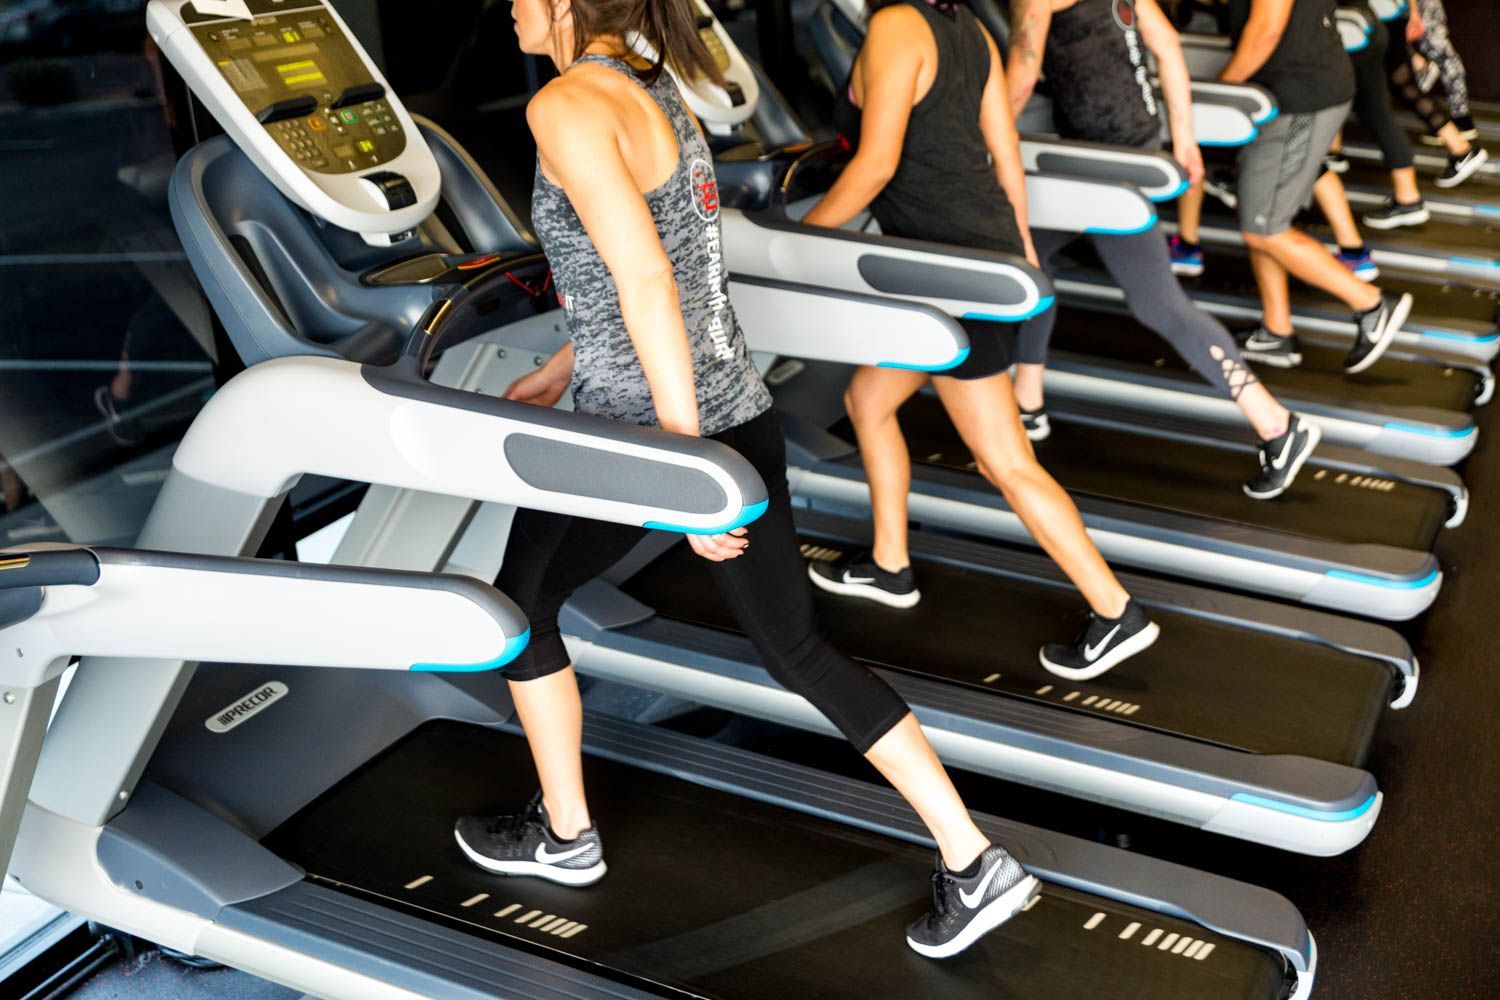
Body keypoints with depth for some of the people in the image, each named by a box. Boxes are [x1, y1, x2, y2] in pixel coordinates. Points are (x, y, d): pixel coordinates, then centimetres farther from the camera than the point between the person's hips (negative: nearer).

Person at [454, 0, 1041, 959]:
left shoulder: (569, 105, -15)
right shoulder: (654, 93, 13)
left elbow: (645, 287, -24)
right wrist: (556, 372, 28)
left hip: (649, 429, -8)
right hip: (742, 415, 8)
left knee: (519, 603, 19)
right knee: (801, 652, 14)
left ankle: (564, 836, 35)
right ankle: (975, 862, 15)